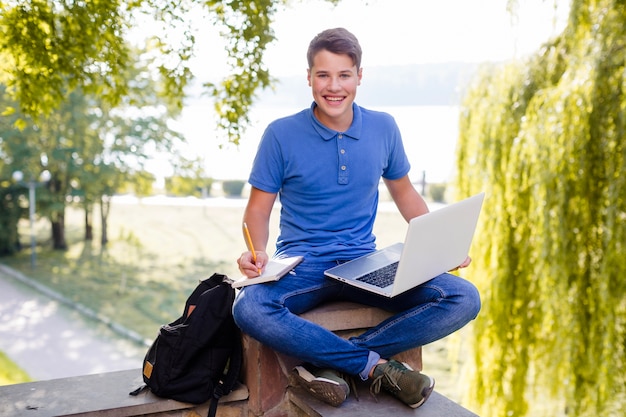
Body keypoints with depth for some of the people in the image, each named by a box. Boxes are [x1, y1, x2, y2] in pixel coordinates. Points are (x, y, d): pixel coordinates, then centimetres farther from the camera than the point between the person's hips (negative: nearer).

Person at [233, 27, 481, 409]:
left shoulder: (383, 128, 4)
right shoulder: (282, 134, -4)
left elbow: (404, 192, 17)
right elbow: (259, 208, 1)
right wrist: (257, 252, -21)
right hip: (301, 265, -2)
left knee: (464, 299, -19)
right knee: (249, 310, -35)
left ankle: (331, 362, -18)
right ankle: (378, 365, -19)